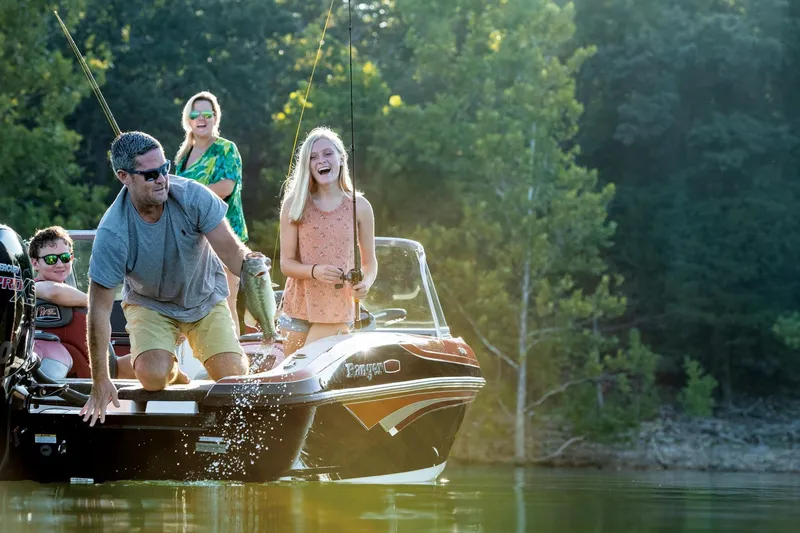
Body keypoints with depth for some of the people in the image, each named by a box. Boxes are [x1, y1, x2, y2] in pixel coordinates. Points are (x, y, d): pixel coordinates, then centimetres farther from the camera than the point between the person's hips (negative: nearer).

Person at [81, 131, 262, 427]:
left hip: (206, 299, 2)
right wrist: (100, 380, -24)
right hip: (150, 305, -2)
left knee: (233, 374, -16)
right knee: (152, 376, -26)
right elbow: (99, 308, -25)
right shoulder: (112, 233, -29)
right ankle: (172, 370, 12)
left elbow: (231, 249, -26)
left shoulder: (192, 196, -25)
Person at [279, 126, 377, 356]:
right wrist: (315, 271, -22)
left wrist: (366, 283, -16)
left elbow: (370, 262, 6)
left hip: (337, 311, -2)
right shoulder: (294, 204, 0)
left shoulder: (359, 206, -1)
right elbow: (286, 263, -1)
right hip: (297, 306, 2)